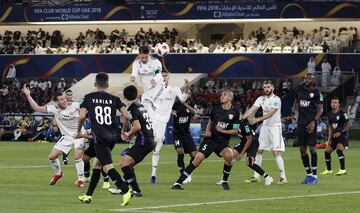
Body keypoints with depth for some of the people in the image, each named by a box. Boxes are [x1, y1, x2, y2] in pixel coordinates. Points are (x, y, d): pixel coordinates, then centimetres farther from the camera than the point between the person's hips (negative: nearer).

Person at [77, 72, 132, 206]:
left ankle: (126, 191, -31)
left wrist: (78, 131, 11)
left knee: (107, 166, -13)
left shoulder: (89, 98, 1)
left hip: (99, 137, -5)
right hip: (112, 136, 5)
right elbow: (126, 116, -3)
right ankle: (88, 195, 27)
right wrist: (124, 131, 14)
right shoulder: (114, 99, 7)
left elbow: (82, 116, -6)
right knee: (97, 163, 20)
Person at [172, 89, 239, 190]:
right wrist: (207, 131, 2)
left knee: (229, 155, -31)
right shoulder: (216, 109, 5)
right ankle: (178, 183, -12)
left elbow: (235, 131, 0)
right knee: (198, 158, -15)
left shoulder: (235, 112, -2)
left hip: (223, 142, -1)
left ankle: (224, 181, -5)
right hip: (210, 139, 1)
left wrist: (223, 131, -14)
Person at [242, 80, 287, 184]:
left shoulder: (276, 99, -14)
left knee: (276, 152, -12)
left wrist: (257, 119, -35)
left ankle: (283, 177, -8)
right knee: (259, 150, 7)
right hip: (265, 126, 7)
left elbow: (270, 114, -25)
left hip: (275, 127, -7)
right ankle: (256, 176, 15)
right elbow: (251, 109, -3)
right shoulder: (261, 99, 6)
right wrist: (242, 119, -17)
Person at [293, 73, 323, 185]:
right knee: (302, 149, 5)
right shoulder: (299, 90, 10)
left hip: (311, 123, -5)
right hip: (301, 123, 5)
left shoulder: (316, 92, -4)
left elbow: (320, 109, -6)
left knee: (312, 148, -6)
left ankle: (314, 175, 2)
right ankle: (308, 174, 17)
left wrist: (313, 121, -15)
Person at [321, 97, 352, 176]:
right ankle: (329, 170, 22)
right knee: (327, 151, 5)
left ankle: (343, 170, -28)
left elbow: (349, 125, -13)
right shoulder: (330, 114, 9)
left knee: (339, 150, -27)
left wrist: (340, 132, -16)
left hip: (342, 135, -7)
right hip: (334, 136, 7)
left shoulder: (342, 113, -12)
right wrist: (330, 137, 10)